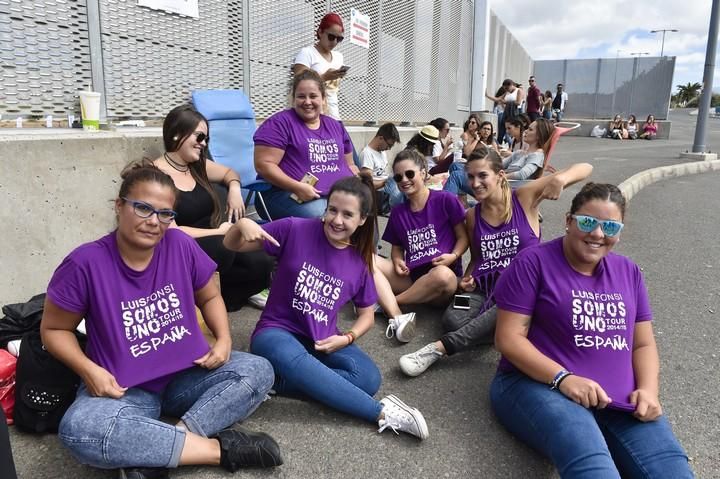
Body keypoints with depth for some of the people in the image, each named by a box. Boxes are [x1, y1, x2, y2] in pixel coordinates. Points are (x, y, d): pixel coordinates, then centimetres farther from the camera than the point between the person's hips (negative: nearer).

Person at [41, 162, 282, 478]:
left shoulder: (181, 245, -7)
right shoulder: (86, 263, -14)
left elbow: (209, 297, 9)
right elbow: (54, 329, -1)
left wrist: (224, 339, -10)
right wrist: (88, 369, -18)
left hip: (188, 375, 3)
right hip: (124, 389, -2)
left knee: (258, 371, -18)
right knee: (78, 430, -34)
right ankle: (220, 449, -25)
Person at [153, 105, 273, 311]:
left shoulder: (198, 165, 8)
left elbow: (228, 172, 26)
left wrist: (234, 188, 3)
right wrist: (219, 232, -18)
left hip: (211, 244, 7)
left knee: (261, 264, -18)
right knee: (221, 247, -37)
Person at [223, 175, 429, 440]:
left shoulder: (360, 260, 0)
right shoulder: (295, 229, -10)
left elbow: (367, 314, 10)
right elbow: (232, 245, -5)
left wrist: (346, 338, -9)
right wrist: (242, 224, -28)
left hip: (324, 340, 3)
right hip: (277, 331, -3)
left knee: (368, 377, -25)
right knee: (295, 360, -39)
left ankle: (276, 380, -19)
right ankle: (382, 412, -27)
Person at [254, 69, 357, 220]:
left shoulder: (336, 126, 19)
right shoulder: (280, 123, -1)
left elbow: (349, 165, 26)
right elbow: (263, 164, -9)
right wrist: (297, 186, -21)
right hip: (290, 194, -5)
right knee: (320, 217, -36)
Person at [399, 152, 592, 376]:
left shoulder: (525, 198, -3)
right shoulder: (472, 216, 8)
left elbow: (585, 168, -6)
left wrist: (559, 179, -28)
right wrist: (467, 279, -1)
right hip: (483, 287, 3)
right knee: (453, 319, -29)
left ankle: (440, 347, -29)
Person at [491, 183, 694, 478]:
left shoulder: (628, 272, 15)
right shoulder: (533, 263, -4)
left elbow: (643, 344, 17)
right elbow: (508, 338, -9)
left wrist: (648, 390, -3)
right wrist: (563, 378, -21)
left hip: (620, 397, 5)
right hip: (539, 385, -5)